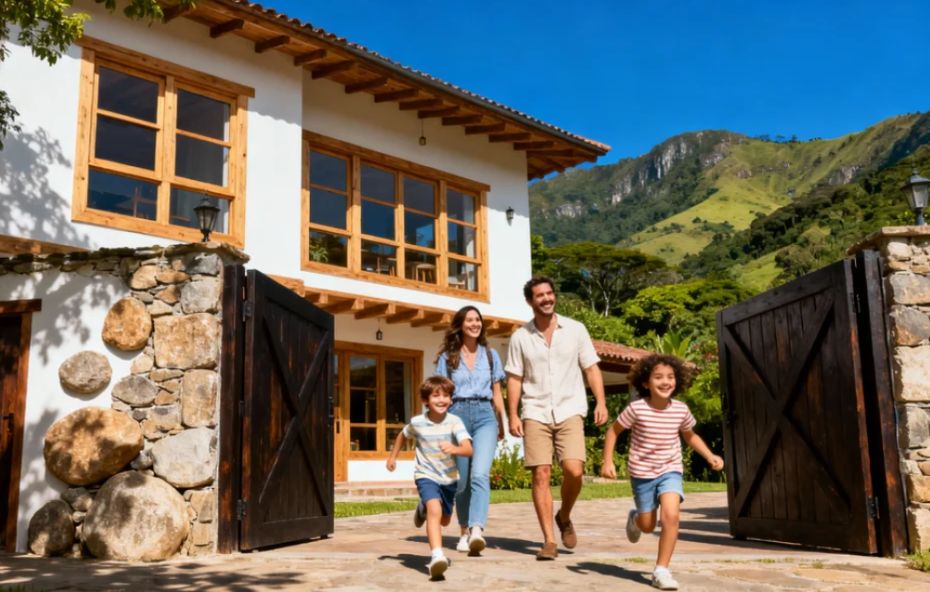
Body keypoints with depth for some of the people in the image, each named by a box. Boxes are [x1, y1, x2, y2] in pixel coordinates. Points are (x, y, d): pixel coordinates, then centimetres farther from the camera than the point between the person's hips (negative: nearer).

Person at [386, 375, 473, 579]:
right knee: (435, 511, -28)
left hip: (449, 478, 2)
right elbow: (403, 435, 12)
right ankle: (437, 556, -31)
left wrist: (454, 449, -50)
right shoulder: (417, 423, -12)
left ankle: (424, 509, 51)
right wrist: (392, 457, 16)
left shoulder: (454, 422, -18)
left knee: (445, 520, 21)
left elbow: (469, 449, -30)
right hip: (426, 476, -2)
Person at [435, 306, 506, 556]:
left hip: (484, 415, 0)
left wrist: (501, 423, 14)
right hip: (457, 414, 0)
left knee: (480, 474, -18)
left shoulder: (490, 355, 14)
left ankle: (477, 530, -29)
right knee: (461, 479, 5)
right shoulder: (447, 357, 8)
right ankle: (464, 531, 20)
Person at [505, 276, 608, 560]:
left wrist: (600, 402, -4)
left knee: (574, 470, -14)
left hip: (569, 411, 0)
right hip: (536, 414, 0)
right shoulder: (521, 337, 5)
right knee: (541, 475, -4)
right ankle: (549, 541, 3)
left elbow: (591, 368, 7)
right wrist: (512, 414, -2)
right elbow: (514, 378, 6)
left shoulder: (575, 329, 5)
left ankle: (564, 517, 15)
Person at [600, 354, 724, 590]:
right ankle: (634, 518, 51)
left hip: (670, 470, 1)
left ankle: (661, 569, -6)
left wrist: (710, 456, -3)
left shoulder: (681, 410, -10)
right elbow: (614, 430, -5)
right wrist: (608, 461, -12)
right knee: (647, 525, 11)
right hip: (643, 472, -1)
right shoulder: (636, 409, -18)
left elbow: (690, 436, 10)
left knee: (671, 514, -22)